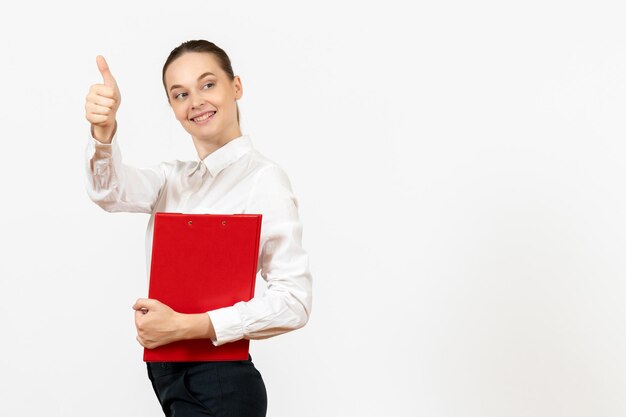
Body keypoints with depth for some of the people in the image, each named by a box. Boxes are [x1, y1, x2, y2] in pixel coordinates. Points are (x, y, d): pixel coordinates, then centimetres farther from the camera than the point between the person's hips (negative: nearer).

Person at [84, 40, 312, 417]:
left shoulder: (262, 178, -12)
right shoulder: (174, 178, 10)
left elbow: (294, 301, -19)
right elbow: (111, 190, -9)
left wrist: (184, 326, -24)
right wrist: (103, 130, -29)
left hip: (218, 385, -7)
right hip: (166, 372, 7)